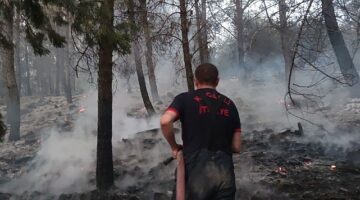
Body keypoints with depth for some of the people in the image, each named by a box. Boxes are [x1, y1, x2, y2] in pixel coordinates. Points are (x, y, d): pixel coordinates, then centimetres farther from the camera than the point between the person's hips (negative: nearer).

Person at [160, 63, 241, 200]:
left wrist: (174, 147, 0)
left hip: (198, 172, -2)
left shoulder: (185, 99, 3)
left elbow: (165, 121, -16)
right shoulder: (229, 105, 13)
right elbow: (236, 147, 12)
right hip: (225, 171, 3)